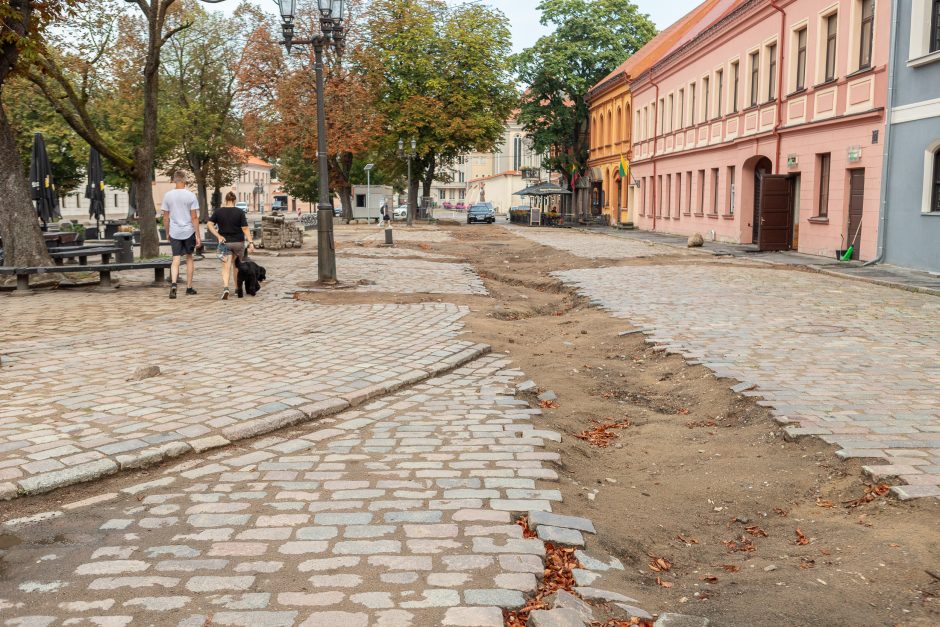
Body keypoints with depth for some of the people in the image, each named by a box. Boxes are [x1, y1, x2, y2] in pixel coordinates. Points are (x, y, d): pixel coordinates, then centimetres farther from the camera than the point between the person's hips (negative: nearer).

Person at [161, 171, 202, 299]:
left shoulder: (168, 195, 1)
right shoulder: (191, 195, -6)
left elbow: (165, 218, 4)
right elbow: (194, 217, -8)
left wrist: (167, 233, 17)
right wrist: (198, 236, -4)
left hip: (174, 232, 1)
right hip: (189, 231, -1)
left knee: (176, 259, 1)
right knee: (189, 258, 12)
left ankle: (173, 284, -21)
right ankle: (189, 287, 18)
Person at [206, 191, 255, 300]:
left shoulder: (218, 211, -1)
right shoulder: (240, 212, -6)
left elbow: (209, 224, -8)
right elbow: (245, 229, -11)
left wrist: (218, 236, -8)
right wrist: (251, 242, -11)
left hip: (225, 242, 0)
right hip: (238, 242, 0)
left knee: (226, 267, -2)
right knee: (236, 265, 17)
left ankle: (225, 288, -24)